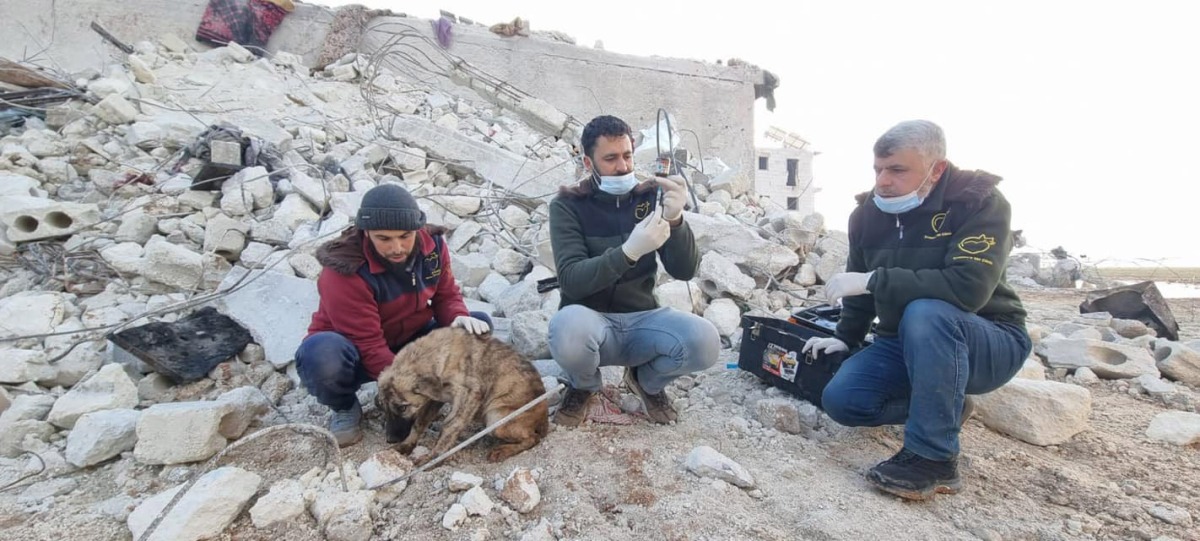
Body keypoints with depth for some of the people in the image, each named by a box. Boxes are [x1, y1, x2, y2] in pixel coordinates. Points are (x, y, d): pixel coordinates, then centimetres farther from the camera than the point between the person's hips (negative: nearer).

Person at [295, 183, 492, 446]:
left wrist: (458, 317, -24)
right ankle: (345, 408, -3)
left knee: (478, 327, -12)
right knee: (321, 353, -39)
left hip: (408, 342, 5)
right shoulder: (345, 272, -29)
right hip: (356, 353, -5)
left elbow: (446, 294, 0)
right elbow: (369, 346, -30)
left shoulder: (432, 245, -13)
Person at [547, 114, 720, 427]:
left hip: (642, 320, 2)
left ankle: (646, 381, 10)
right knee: (568, 327, -38)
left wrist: (675, 219, -27)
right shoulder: (568, 205, -7)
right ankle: (583, 386, 2)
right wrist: (629, 251, -36)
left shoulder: (650, 197, 0)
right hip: (591, 321, -2)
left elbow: (684, 271, -8)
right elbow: (571, 281, -21)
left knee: (704, 341, -27)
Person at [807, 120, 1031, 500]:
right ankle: (945, 405, 12)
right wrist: (846, 338, 11)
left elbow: (969, 288, -35)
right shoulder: (867, 213, -2)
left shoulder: (980, 202, -19)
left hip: (990, 343, -5)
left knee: (925, 314, -39)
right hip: (904, 342, 6)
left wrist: (873, 279, -34)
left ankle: (934, 458, -23)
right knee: (840, 400, -14)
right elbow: (863, 288, 14)